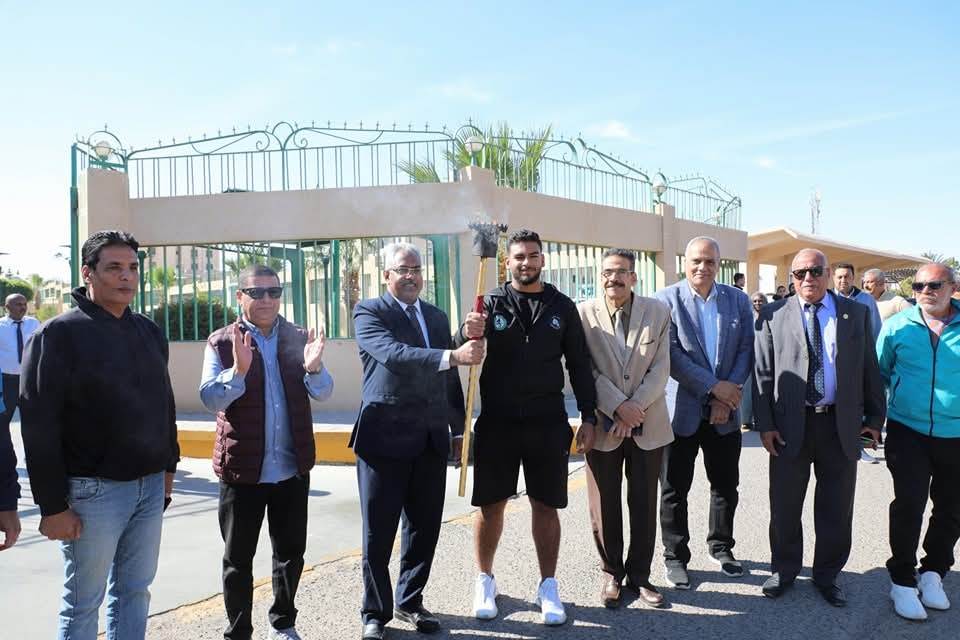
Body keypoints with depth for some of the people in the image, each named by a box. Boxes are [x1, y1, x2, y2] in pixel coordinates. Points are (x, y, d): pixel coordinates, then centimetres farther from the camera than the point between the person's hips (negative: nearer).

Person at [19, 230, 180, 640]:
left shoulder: (149, 332, 10)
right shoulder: (59, 335, -9)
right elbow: (39, 426, -13)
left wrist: (168, 465, 16)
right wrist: (53, 505, -15)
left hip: (151, 487, 6)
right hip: (94, 490, -5)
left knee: (134, 592, 14)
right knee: (83, 603, 7)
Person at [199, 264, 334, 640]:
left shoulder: (299, 338, 3)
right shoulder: (221, 342, -4)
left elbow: (324, 393, -2)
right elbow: (209, 399, -13)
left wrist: (314, 369, -23)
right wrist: (239, 370, -31)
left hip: (293, 468, 3)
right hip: (242, 469, -3)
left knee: (290, 552, 15)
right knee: (238, 559, 9)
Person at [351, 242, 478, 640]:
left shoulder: (438, 317, 14)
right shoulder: (369, 312, -4)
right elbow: (393, 354, -24)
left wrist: (458, 429, 17)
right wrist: (452, 357, -32)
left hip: (430, 441, 6)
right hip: (385, 438, -5)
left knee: (425, 528, 12)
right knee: (379, 533, 5)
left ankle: (410, 602, 30)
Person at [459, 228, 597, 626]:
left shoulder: (561, 306, 5)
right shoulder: (492, 303, 2)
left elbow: (579, 364, 8)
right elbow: (461, 353, -8)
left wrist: (588, 417, 2)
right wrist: (467, 335, -31)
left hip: (547, 423, 1)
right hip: (497, 422, 0)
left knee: (545, 506, 7)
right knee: (490, 505, 8)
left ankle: (548, 588, 21)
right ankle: (485, 581, 26)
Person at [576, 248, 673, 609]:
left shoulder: (658, 312, 1)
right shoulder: (583, 314, -5)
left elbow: (660, 369, -4)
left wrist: (635, 409, -14)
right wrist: (619, 406, -17)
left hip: (648, 425, 1)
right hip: (602, 426, -1)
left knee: (644, 504, 10)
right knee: (604, 506, 8)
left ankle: (639, 575, 25)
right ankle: (612, 574, 25)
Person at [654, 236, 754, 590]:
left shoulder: (738, 300, 5)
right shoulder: (666, 299, -7)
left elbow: (746, 349, 1)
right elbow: (670, 353, -14)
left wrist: (729, 393, -10)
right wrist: (714, 386, -16)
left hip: (725, 411, 4)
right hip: (681, 410, -3)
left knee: (726, 485, 15)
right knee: (675, 490, 6)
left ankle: (721, 547, 35)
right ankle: (675, 556, 21)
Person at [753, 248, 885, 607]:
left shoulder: (857, 314, 4)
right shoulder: (773, 316, -1)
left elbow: (869, 369, 6)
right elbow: (763, 372, -1)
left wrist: (874, 418, 4)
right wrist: (765, 424, -6)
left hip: (841, 425, 1)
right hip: (790, 426, -1)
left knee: (836, 509, 11)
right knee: (784, 507, 10)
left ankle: (827, 575, 30)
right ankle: (784, 570, 30)